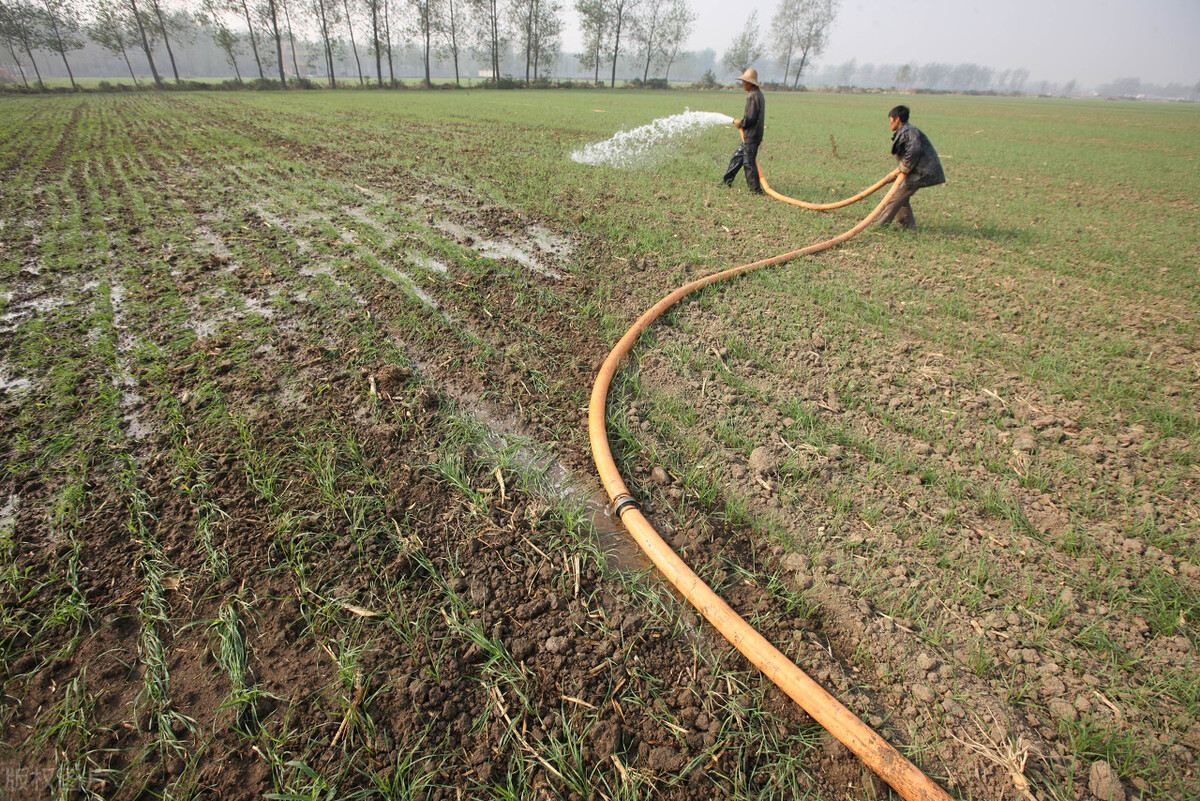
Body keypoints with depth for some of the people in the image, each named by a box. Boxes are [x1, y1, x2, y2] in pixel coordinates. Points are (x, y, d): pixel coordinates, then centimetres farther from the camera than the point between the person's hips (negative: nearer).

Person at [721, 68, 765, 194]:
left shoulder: (753, 96, -17)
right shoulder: (758, 94, 15)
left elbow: (750, 118, -23)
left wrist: (740, 123, -6)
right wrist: (742, 122, 15)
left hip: (751, 136, -10)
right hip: (751, 134, 10)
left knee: (749, 162, -4)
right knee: (738, 156, 17)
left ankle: (756, 189, 1)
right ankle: (727, 181, 25)